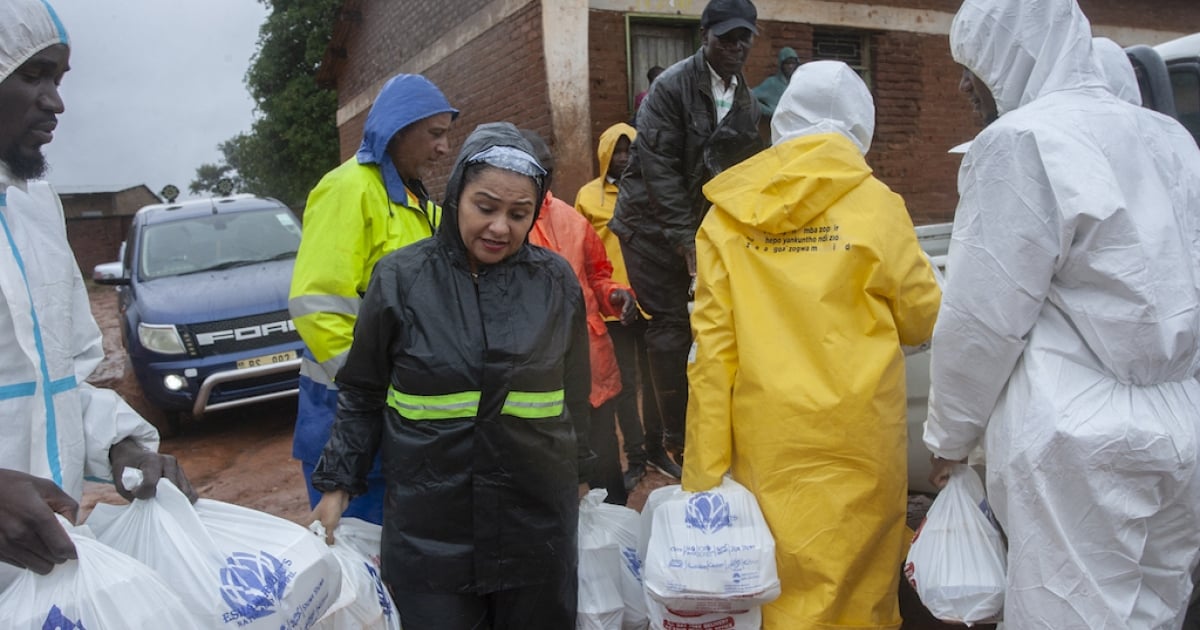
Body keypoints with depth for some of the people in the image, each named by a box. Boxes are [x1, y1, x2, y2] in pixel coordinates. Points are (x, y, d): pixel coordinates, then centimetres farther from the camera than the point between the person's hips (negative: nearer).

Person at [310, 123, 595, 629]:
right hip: (428, 526, -1)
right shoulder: (400, 278, -6)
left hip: (538, 519, 2)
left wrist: (578, 472, 18)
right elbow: (361, 393, 4)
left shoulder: (556, 281, -2)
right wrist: (337, 485, 5)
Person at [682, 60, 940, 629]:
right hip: (856, 430, -1)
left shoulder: (727, 216, -1)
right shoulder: (875, 204, -5)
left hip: (766, 435, 2)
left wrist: (705, 473, 1)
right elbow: (923, 320, 4)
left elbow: (713, 350, -3)